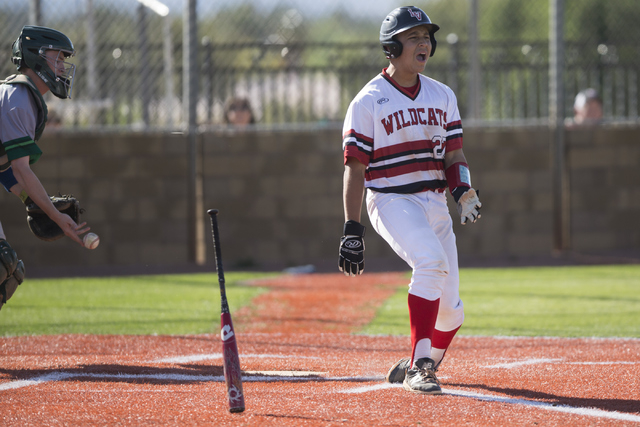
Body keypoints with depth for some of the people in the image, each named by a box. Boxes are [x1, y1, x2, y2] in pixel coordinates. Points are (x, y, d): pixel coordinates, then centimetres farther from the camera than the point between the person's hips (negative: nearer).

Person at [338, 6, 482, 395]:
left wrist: (464, 189, -10)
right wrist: (352, 228, -10)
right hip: (391, 200, -6)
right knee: (431, 261, -32)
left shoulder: (442, 96, 13)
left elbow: (454, 155, 13)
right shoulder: (368, 101, -3)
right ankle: (419, 367, -32)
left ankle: (421, 365, 32)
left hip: (434, 203, 6)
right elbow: (355, 169, -4)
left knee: (449, 310, 4)